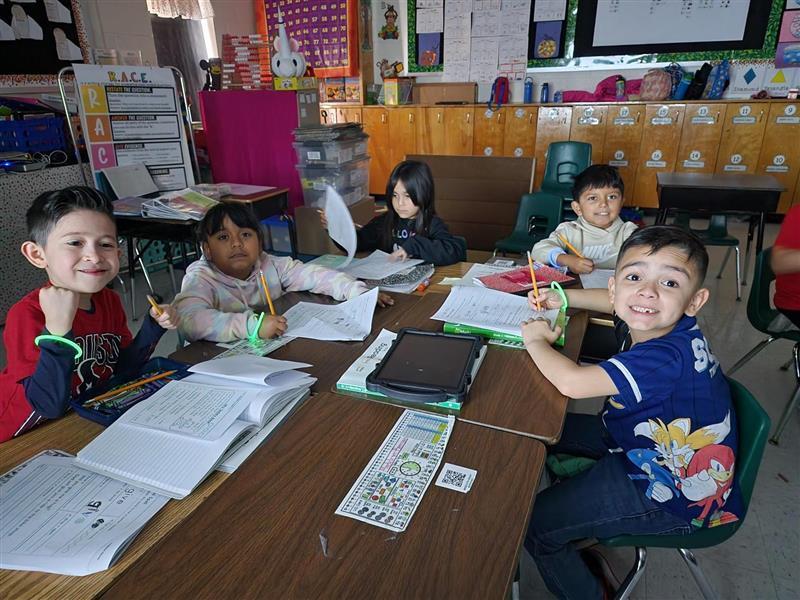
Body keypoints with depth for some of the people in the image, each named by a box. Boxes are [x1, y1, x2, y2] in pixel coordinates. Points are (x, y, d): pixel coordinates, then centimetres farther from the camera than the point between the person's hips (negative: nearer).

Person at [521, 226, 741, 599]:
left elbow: (571, 383, -40)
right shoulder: (663, 325, -10)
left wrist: (535, 340, -21)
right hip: (646, 442, 9)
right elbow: (613, 301, 13)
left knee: (532, 524, -7)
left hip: (670, 496, -9)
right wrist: (563, 298, -1)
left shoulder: (666, 357, -37)